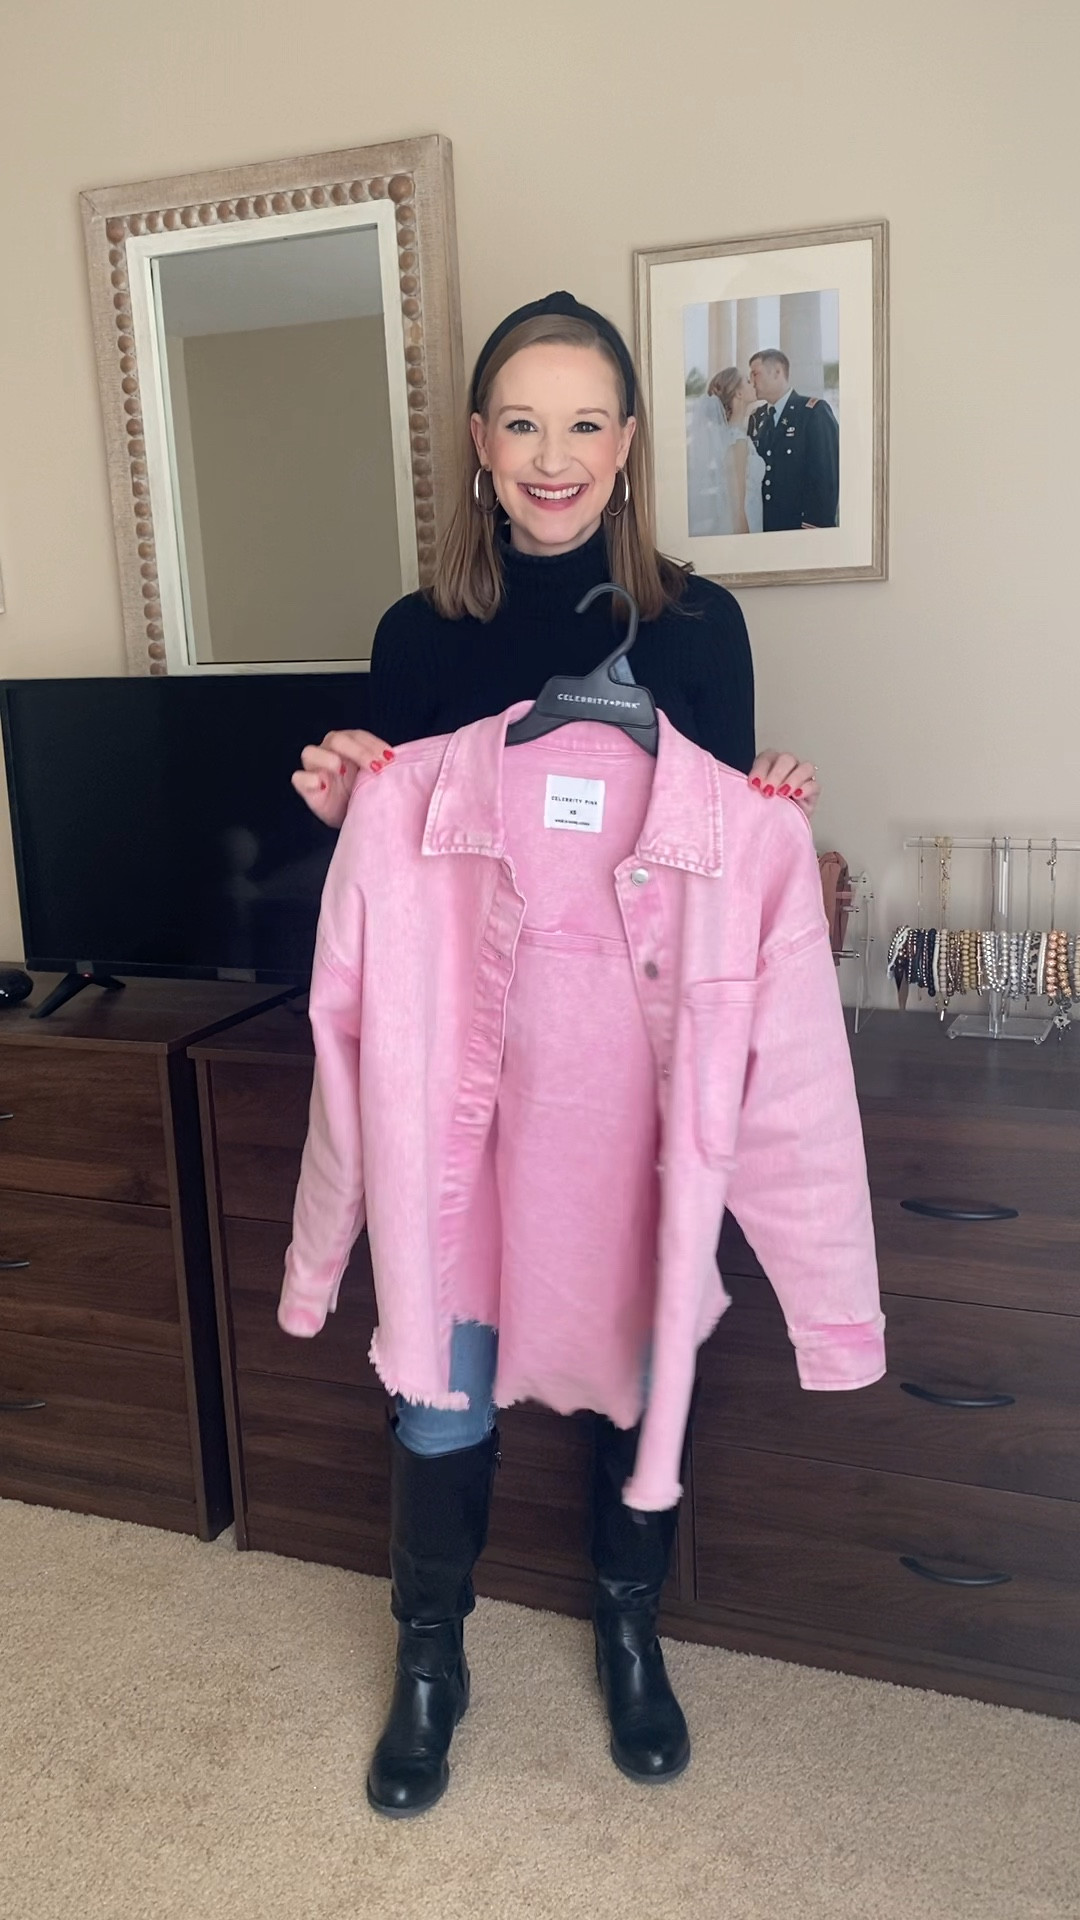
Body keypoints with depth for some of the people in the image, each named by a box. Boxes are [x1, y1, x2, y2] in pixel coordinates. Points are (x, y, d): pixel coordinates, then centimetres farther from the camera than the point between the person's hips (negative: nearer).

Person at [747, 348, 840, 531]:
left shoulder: (815, 411, -6)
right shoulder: (757, 418, 12)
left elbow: (827, 475, -12)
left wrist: (817, 526, -18)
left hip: (801, 527, -5)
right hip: (763, 527, 5)